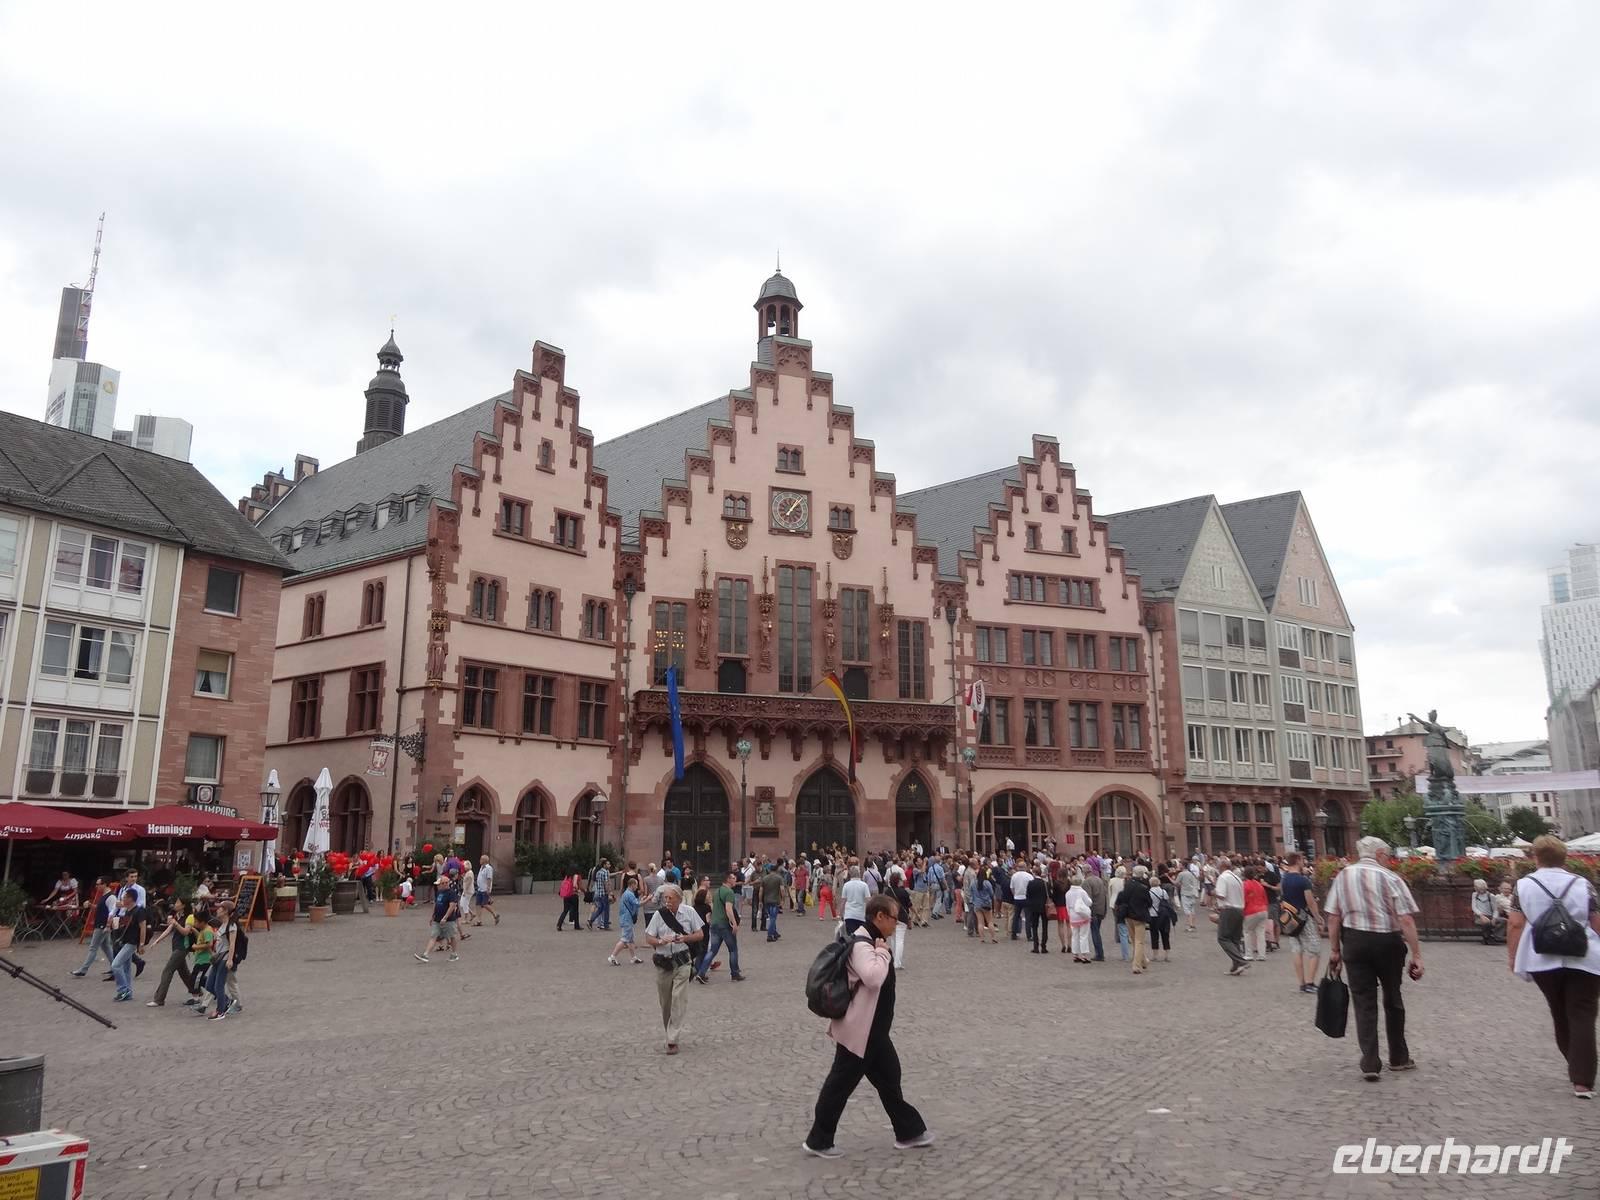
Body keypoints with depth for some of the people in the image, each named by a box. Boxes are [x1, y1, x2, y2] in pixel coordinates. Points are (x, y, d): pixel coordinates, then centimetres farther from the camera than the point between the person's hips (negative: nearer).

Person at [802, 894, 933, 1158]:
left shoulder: (871, 941, 10)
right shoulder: (861, 944, -22)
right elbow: (873, 978, -38)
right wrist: (882, 952, -26)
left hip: (872, 1029, 10)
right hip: (859, 1029, -10)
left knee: (889, 1077, 17)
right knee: (841, 1083, 2)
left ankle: (909, 1131, 28)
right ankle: (818, 1141, 15)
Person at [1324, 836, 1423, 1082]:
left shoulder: (1343, 876, 4)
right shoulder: (1390, 878, -6)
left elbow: (1333, 916, 2)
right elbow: (1406, 919, -12)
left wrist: (1334, 949, 8)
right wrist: (1416, 955, -9)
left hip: (1355, 941, 1)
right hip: (1387, 942, -1)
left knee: (1364, 1002, 5)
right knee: (1392, 1000, 17)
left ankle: (1370, 1064, -2)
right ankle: (1398, 1058, 30)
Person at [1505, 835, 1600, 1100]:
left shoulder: (1524, 885, 0)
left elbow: (1515, 924, -3)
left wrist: (1512, 955, 6)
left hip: (1543, 962, 1)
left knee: (1560, 1017, 18)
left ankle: (1576, 1068, 28)